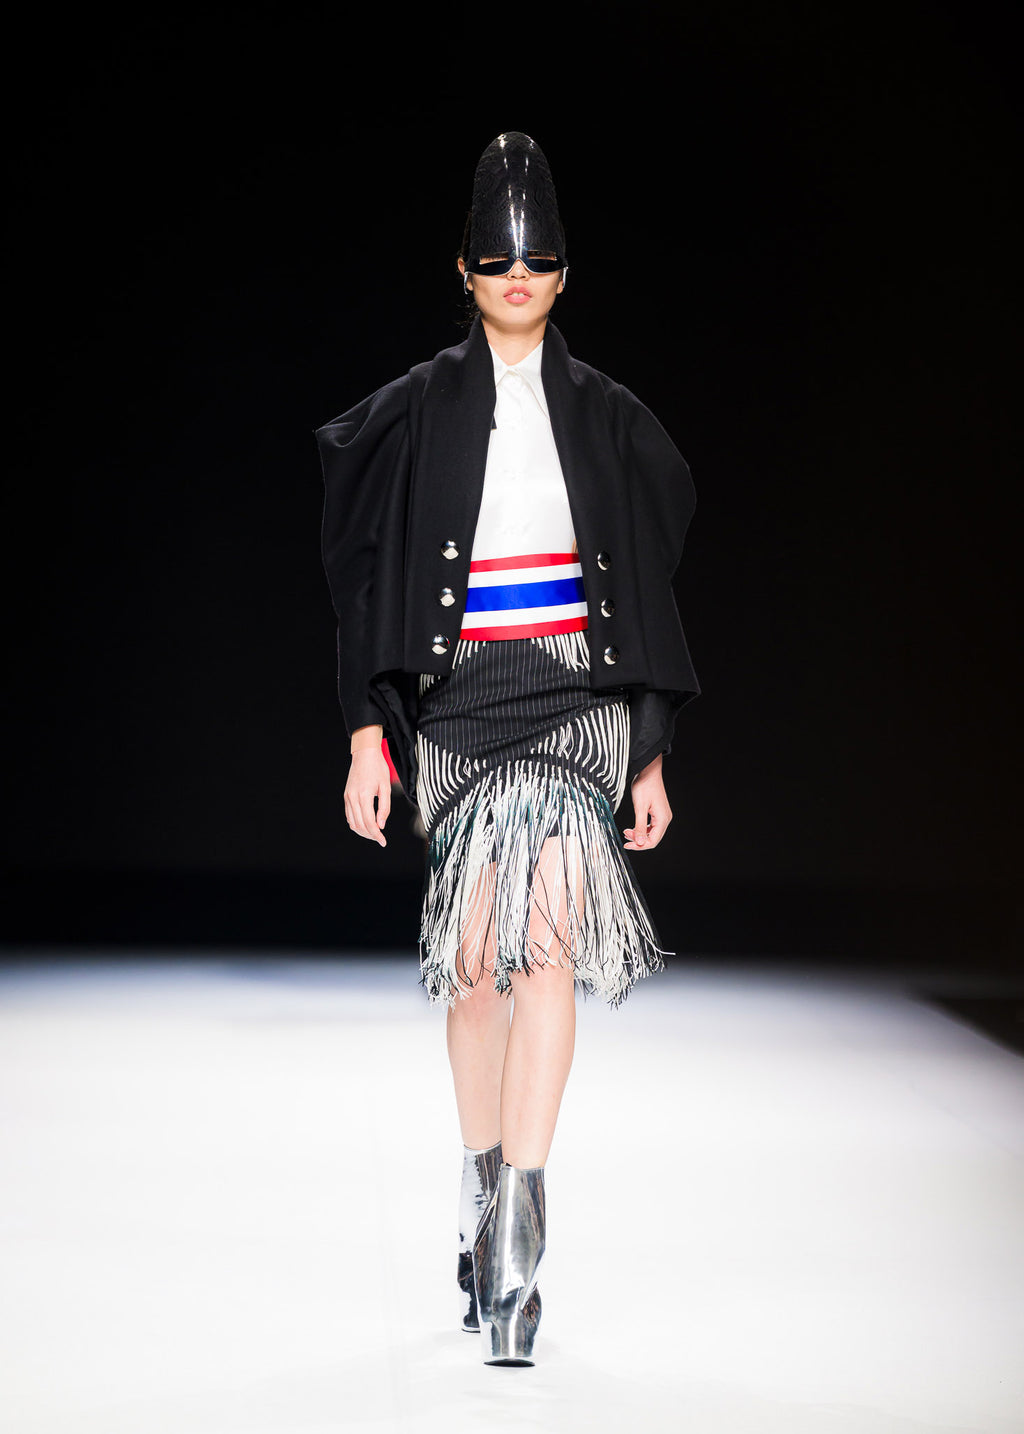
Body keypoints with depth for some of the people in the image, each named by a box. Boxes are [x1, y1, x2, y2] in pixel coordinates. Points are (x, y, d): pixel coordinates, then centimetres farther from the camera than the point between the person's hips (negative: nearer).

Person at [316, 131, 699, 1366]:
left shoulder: (608, 417, 9)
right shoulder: (420, 409, 6)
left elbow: (647, 589, 12)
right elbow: (373, 577, 5)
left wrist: (652, 754, 10)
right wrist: (367, 734, -2)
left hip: (576, 695, -1)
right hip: (457, 700, 1)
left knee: (542, 931, -21)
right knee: (477, 963, 3)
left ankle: (515, 1231, -25)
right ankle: (484, 1207, 19)